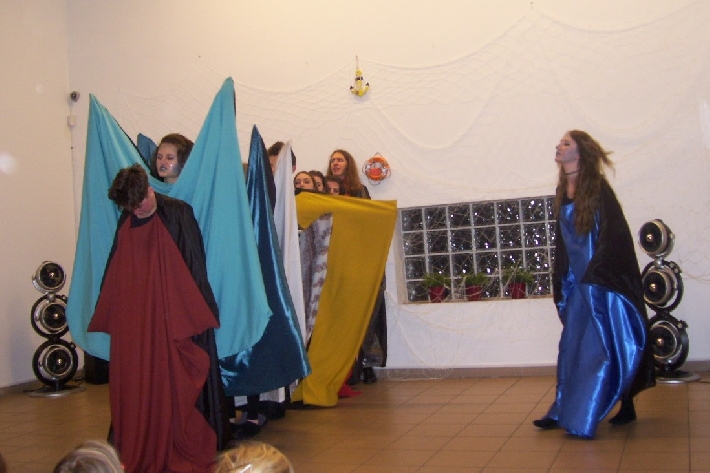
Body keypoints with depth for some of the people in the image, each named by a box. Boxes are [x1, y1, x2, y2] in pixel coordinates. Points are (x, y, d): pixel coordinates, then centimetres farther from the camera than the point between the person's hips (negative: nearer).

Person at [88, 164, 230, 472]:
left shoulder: (178, 214, -8)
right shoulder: (125, 223, 7)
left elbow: (195, 264, -9)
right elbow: (114, 276, 13)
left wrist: (197, 312, -12)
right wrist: (106, 315, 13)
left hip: (174, 317, -4)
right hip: (133, 319, 5)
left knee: (176, 385, 1)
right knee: (136, 385, 7)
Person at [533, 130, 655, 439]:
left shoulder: (598, 188, -10)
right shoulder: (563, 192, 11)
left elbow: (613, 236, -14)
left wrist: (596, 273, -19)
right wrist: (561, 282, 14)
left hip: (604, 282, -7)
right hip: (578, 283, 7)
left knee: (607, 346, -1)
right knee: (572, 346, 8)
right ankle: (564, 412, 13)